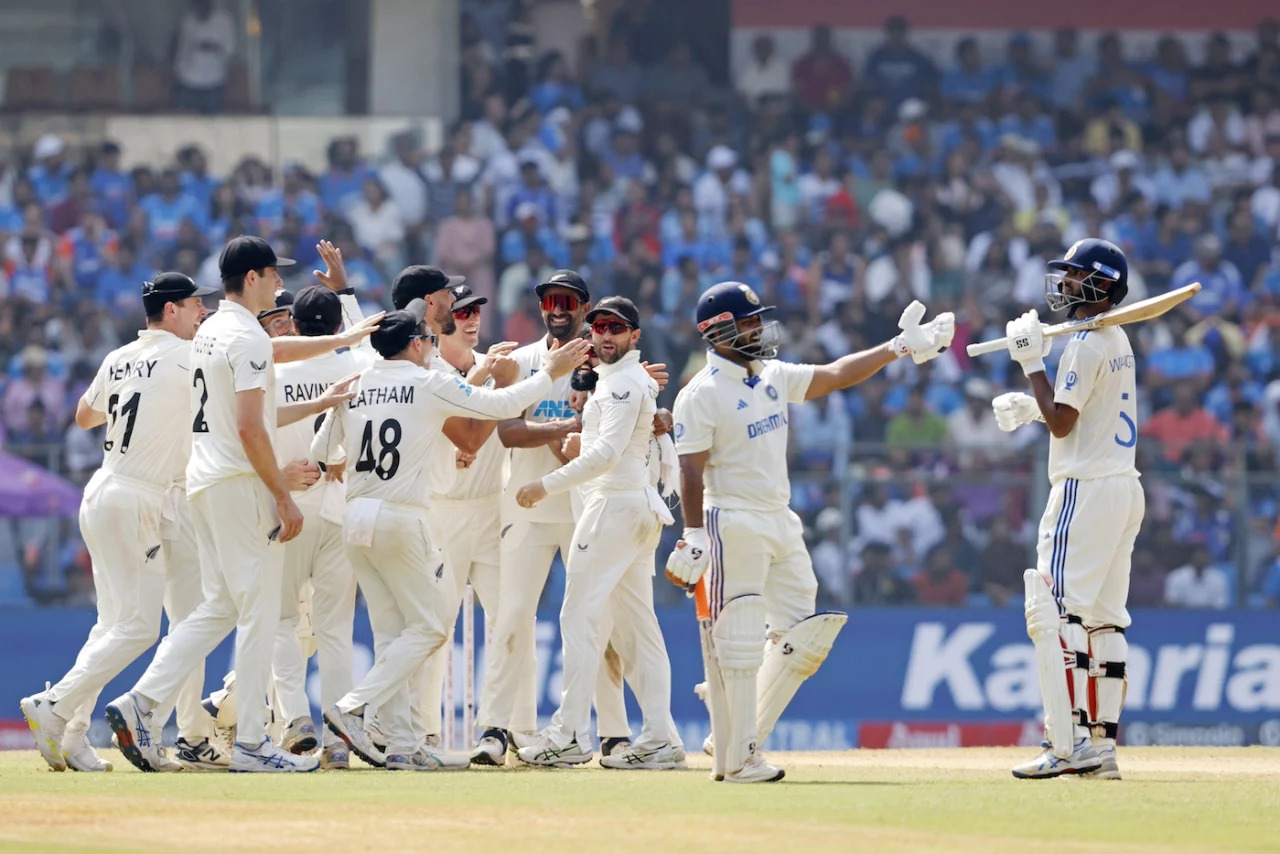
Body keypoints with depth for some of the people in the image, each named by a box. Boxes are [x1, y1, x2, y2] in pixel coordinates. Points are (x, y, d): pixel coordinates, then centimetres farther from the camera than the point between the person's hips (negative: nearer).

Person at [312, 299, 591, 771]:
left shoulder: (353, 387, 9)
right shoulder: (430, 384, -5)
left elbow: (320, 453, 15)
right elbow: (502, 404, -2)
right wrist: (550, 372, 10)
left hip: (355, 517, 6)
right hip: (399, 516, -6)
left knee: (391, 632, 9)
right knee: (427, 626, 2)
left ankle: (404, 744, 6)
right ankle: (352, 707, -13)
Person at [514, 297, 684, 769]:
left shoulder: (623, 381, -12)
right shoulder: (639, 379, 20)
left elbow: (607, 453, -21)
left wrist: (548, 484, -19)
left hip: (614, 501, -11)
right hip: (640, 504, 11)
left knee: (580, 615, -10)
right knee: (635, 623, 8)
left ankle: (569, 735, -14)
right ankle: (660, 738, 4)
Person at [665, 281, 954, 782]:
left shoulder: (774, 377, 12)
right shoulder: (702, 396, -11)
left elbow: (836, 376, 14)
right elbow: (691, 472, -15)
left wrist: (899, 348, 8)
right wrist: (694, 539, -22)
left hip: (782, 524, 9)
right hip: (734, 527, -9)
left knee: (803, 637, 7)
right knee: (739, 642, -8)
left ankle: (742, 737, 14)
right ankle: (736, 758, -4)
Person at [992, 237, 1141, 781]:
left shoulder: (1086, 344, -14)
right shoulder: (1118, 341, 17)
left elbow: (1062, 423, -16)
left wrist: (1032, 363, -10)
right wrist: (1031, 407, 18)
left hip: (1086, 489, -10)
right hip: (1124, 487, 10)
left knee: (1055, 611, -13)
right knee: (1104, 618, 10)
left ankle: (1070, 744, -21)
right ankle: (1102, 746, 10)